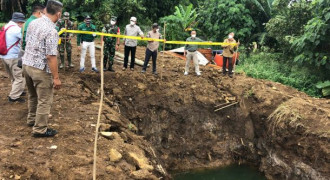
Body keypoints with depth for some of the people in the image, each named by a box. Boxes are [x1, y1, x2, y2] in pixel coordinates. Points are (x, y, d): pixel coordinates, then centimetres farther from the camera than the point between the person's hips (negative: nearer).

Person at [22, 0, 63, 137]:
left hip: (26, 64, 8)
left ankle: (32, 119, 43)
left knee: (33, 95, 26)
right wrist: (56, 77, -19)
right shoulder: (51, 31, -22)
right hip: (40, 69, -8)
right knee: (44, 100, 5)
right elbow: (51, 56, -24)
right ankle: (40, 129, 14)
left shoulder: (33, 23, 4)